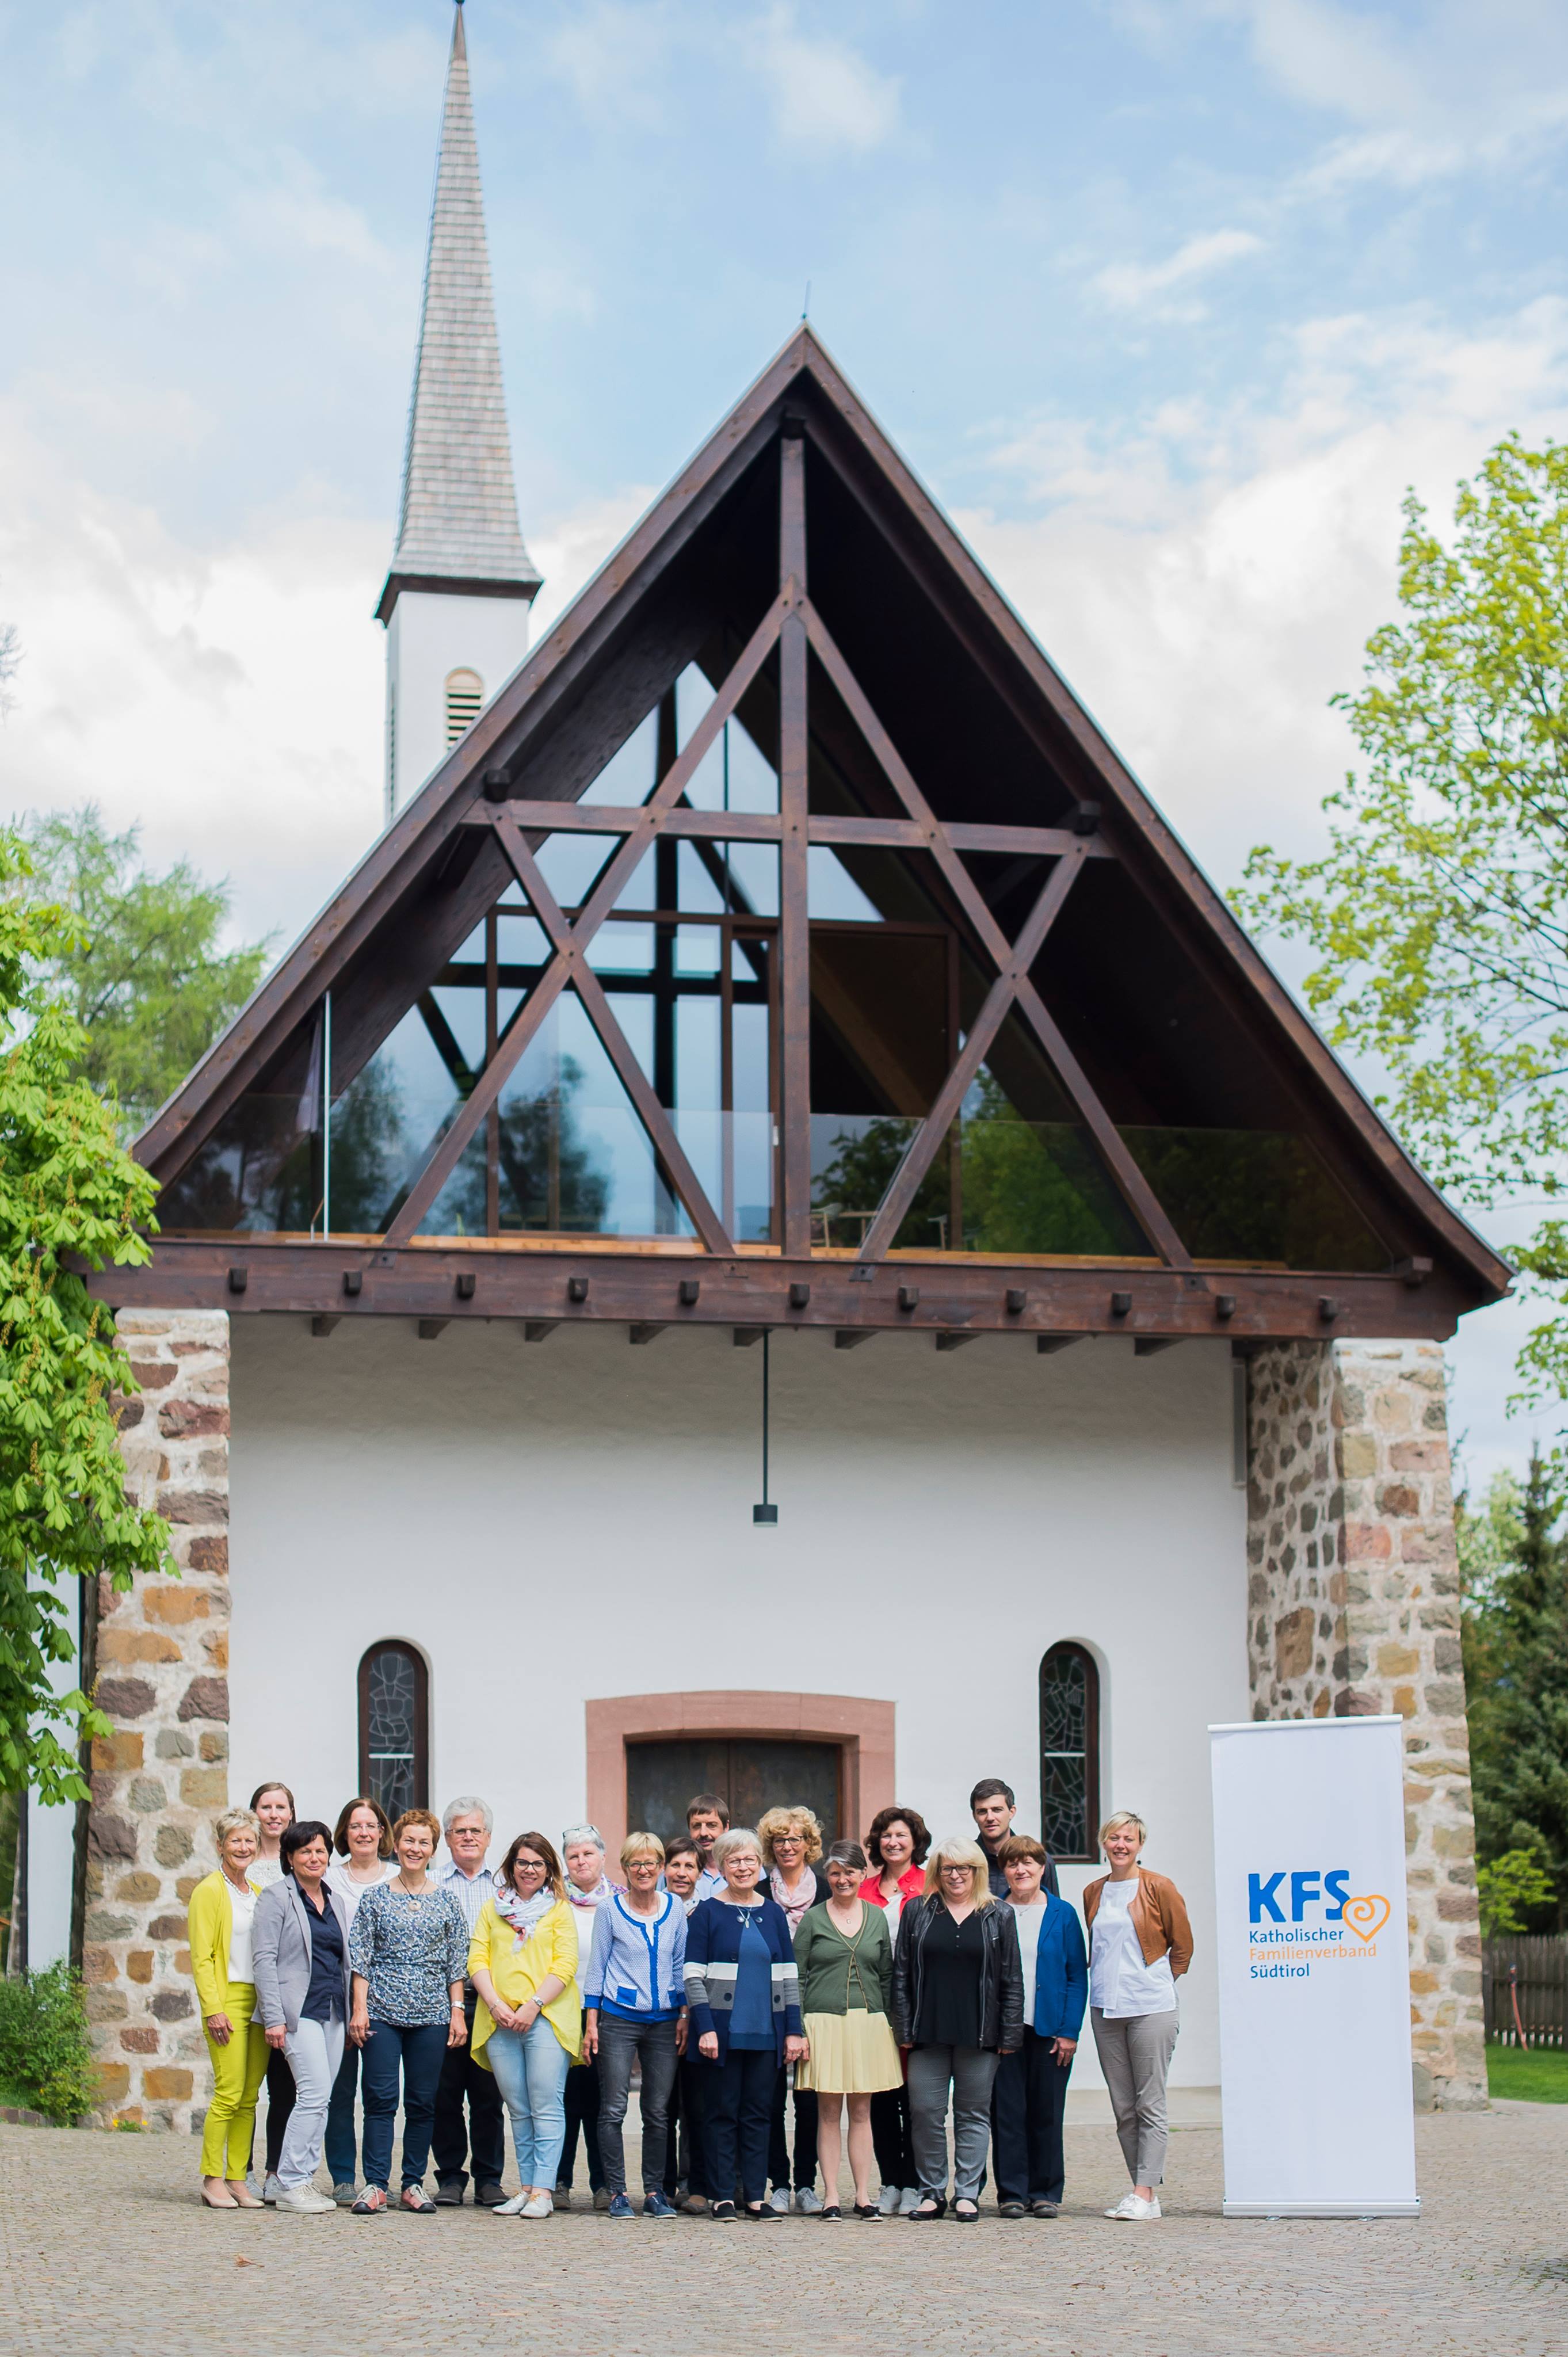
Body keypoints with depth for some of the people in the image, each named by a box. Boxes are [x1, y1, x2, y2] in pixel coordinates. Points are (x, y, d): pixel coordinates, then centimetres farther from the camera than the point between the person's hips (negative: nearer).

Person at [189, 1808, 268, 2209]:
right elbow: (201, 1957, -8)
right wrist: (213, 2009, -15)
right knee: (229, 2092, -11)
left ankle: (238, 2180, 8)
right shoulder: (210, 1890, -3)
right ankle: (212, 2180, -4)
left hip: (260, 2002, 6)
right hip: (227, 2000, -6)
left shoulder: (258, 1893, 17)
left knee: (249, 2097, 5)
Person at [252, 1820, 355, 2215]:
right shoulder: (277, 1896, -2)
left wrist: (353, 2014, 13)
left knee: (319, 2100, 4)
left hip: (334, 2012, 7)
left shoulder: (335, 1902, 17)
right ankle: (290, 2185, -9)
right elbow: (264, 1959, -7)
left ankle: (303, 2180, 9)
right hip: (298, 2010, -7)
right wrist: (274, 2018, -15)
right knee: (315, 2093, -15)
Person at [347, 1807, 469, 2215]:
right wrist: (360, 2008, -5)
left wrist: (457, 2011, 3)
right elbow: (360, 1958, 3)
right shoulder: (376, 1898, 4)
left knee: (423, 2102, 3)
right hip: (383, 2012, -2)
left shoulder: (446, 1902, 8)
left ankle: (414, 2184, 11)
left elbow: (457, 1963, 9)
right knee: (381, 2099, -5)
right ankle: (375, 2185, -2)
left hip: (432, 2013, 2)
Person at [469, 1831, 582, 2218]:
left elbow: (565, 1965, -1)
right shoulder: (492, 1908, 16)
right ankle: (526, 2186, 10)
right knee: (518, 2110, 5)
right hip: (499, 2021, 3)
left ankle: (542, 2190, -9)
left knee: (546, 2107, -9)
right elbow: (477, 1959, 8)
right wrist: (496, 2005, -7)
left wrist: (533, 2006, -12)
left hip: (547, 2017, -3)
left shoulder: (559, 1910, 8)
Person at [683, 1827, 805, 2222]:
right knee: (722, 2112, 1)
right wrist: (705, 2028, -13)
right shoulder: (707, 1914, 0)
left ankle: (756, 2195, 10)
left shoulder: (773, 1914, 11)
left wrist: (793, 2030, 5)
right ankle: (721, 2196, 5)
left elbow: (788, 1975, 12)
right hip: (723, 2030, -3)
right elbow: (693, 1976, -4)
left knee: (758, 2112, 6)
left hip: (766, 2032, 3)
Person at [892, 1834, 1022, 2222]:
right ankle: (932, 2192, 11)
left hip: (979, 2033, -1)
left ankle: (967, 2193, 12)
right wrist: (904, 2030, -1)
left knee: (974, 2114, 4)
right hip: (929, 2031, 1)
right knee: (925, 2112, 0)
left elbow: (1012, 1980, 5)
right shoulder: (918, 1912, 7)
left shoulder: (999, 1916, 6)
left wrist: (1010, 2035, -1)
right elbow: (901, 1974, 6)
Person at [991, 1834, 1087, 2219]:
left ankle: (1045, 2192, 12)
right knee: (1007, 2112, 0)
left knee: (1047, 2112, 4)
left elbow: (1077, 1977, 3)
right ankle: (1012, 2192, 6)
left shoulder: (1062, 1915, 4)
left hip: (1049, 2029, 0)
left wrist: (1069, 2031, -5)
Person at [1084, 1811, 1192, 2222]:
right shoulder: (1093, 1893, 12)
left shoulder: (1158, 1888, -2)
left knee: (1149, 2104, -5)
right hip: (1105, 2010, 5)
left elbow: (1182, 1946, 4)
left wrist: (1158, 1984, 5)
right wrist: (1107, 1982, 14)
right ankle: (1145, 2189, 12)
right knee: (1123, 2107, 6)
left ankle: (1145, 2193, -5)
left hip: (1150, 2008, -5)